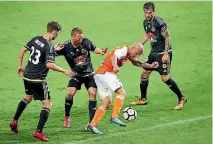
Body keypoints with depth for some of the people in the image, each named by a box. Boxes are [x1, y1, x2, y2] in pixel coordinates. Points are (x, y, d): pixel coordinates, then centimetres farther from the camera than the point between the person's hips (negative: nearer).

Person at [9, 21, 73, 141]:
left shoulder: (36, 39, 4)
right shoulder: (49, 47, -18)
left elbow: (22, 51, 11)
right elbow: (49, 64, -27)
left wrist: (20, 66, 23)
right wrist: (64, 71, -19)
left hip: (27, 76, 8)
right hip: (38, 79, -8)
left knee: (28, 97, 31)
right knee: (47, 104, -1)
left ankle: (14, 121, 32)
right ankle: (38, 131, -9)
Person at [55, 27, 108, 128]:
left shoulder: (86, 42, -12)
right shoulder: (66, 47, -19)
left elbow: (94, 49, 6)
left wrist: (101, 52, -14)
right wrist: (56, 50, -39)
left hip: (89, 74, 1)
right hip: (77, 75, -1)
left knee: (92, 93, -13)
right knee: (70, 93, -16)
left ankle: (91, 121, -8)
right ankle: (67, 117, 8)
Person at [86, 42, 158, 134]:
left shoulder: (128, 54, 19)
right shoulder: (124, 49, -10)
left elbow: (136, 63, 36)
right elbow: (113, 57, -29)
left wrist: (150, 66, 27)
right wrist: (115, 66, -49)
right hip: (105, 72, -10)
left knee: (107, 103, 6)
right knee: (122, 93, -16)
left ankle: (92, 125, -1)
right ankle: (114, 117, -25)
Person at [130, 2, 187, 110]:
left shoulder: (159, 23, -20)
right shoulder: (145, 22, 5)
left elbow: (167, 38, -18)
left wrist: (166, 54, -22)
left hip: (163, 53, -8)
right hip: (153, 53, 8)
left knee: (165, 78, -12)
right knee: (144, 74, 9)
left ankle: (181, 99, 1)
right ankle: (143, 99, 24)